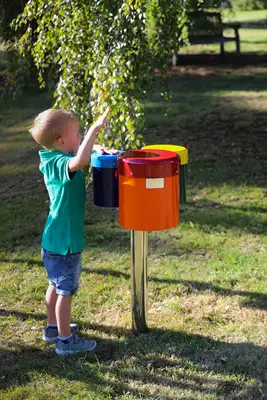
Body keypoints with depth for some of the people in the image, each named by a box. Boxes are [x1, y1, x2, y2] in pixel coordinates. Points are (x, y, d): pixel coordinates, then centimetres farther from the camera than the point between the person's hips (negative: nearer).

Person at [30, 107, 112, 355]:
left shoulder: (53, 158, 3)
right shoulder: (60, 164, -25)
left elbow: (80, 150, 21)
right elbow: (80, 160, -49)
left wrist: (98, 148, 1)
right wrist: (95, 129, -45)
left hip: (54, 238, 9)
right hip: (65, 241, -9)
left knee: (56, 285, 23)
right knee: (66, 290, 3)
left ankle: (53, 328, 38)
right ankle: (65, 340, 15)